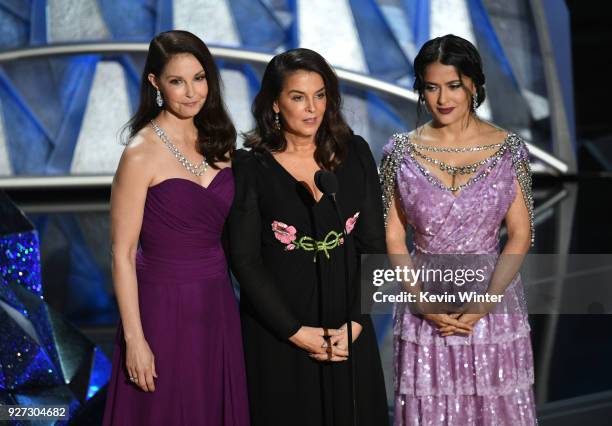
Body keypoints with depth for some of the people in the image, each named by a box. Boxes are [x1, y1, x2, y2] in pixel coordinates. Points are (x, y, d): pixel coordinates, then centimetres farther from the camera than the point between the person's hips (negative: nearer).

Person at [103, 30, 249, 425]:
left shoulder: (218, 142, 4)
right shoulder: (142, 153, -13)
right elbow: (123, 254, -13)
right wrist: (134, 339, -15)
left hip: (218, 303, 6)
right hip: (166, 305, -6)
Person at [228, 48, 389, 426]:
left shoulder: (355, 154, 3)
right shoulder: (252, 167, -5)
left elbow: (374, 243, 2)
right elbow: (244, 259, -8)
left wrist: (355, 323, -8)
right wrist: (296, 332, -12)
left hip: (348, 336, 2)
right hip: (277, 334, -2)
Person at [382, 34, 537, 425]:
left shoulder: (508, 149, -3)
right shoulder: (401, 151, -2)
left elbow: (521, 235, -3)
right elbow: (393, 236, 1)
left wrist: (485, 303, -13)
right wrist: (424, 303, -10)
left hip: (492, 299, 0)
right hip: (424, 309, 0)